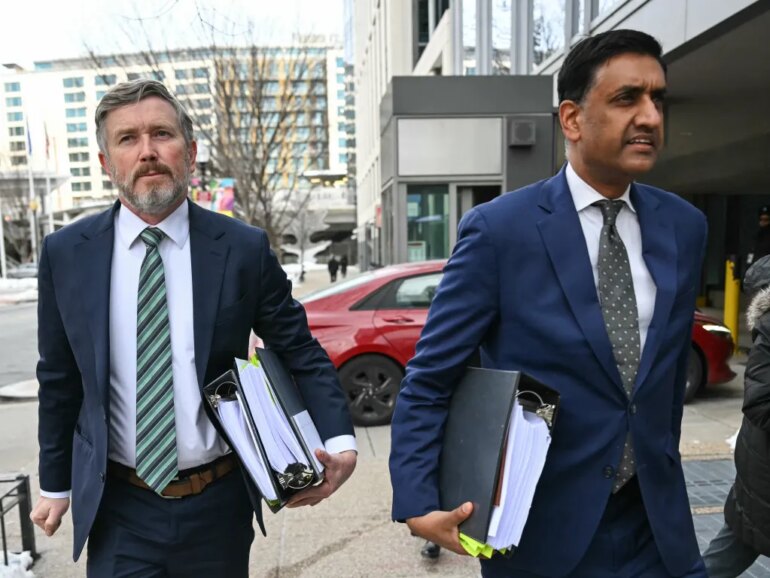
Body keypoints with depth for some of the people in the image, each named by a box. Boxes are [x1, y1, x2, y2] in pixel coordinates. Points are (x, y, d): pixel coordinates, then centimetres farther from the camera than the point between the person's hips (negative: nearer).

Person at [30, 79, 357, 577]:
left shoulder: (245, 248, -9)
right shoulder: (66, 253, -4)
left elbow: (299, 351, -3)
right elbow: (60, 379, 5)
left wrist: (339, 439, -17)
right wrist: (56, 484, 12)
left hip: (219, 504, 0)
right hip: (118, 508, 1)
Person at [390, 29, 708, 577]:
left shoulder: (684, 226, 1)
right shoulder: (499, 228, -15)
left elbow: (672, 365, 12)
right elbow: (429, 379, -12)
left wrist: (662, 472, 17)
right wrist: (417, 503, -20)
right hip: (539, 526, -3)